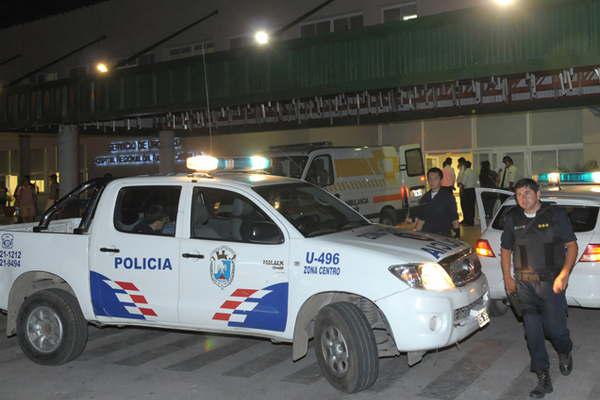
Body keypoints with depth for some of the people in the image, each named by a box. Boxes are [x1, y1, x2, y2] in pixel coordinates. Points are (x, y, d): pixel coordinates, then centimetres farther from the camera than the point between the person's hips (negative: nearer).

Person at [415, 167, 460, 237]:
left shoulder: (447, 196, -1)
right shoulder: (424, 199, 12)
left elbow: (454, 219, -1)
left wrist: (457, 234, -5)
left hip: (443, 236, -3)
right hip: (426, 235, 3)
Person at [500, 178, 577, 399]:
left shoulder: (555, 214, -1)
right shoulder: (512, 218, 7)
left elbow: (571, 246, -1)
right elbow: (506, 249, 16)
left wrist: (564, 274, -12)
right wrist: (507, 277, 9)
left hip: (551, 281, -2)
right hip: (524, 283, 3)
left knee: (555, 327, -1)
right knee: (532, 332, 0)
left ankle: (565, 353, 35)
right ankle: (543, 378, 10)